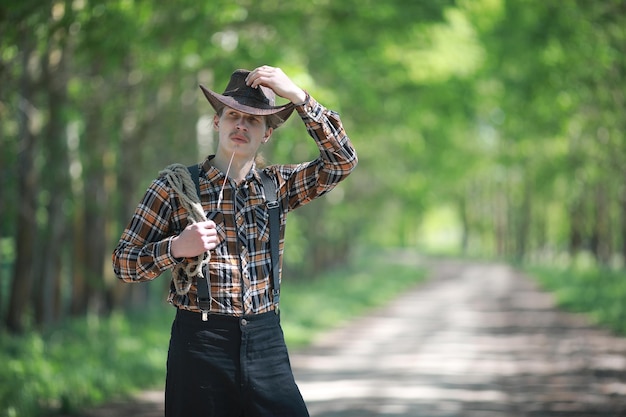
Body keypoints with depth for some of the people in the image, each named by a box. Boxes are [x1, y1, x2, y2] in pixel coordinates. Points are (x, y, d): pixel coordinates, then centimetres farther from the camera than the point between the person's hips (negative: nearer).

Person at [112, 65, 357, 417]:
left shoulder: (278, 186, 9)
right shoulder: (176, 187, 0)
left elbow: (342, 162, -4)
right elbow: (123, 263, 1)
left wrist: (298, 96, -10)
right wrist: (176, 248, -17)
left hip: (266, 341, 3)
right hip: (201, 344, -2)